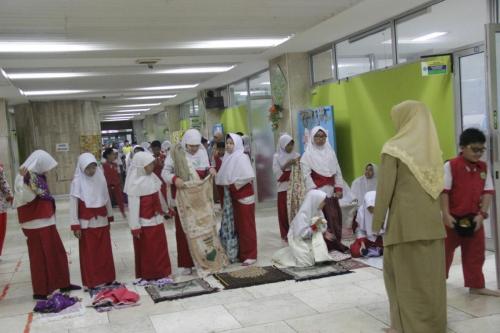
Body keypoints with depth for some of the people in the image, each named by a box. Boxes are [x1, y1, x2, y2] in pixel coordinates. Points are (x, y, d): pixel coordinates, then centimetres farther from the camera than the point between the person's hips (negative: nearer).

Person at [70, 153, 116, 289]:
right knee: (89, 254, 4)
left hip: (102, 221, 4)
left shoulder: (100, 178, 1)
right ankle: (91, 282, 13)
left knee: (105, 252, 10)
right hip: (86, 223, -4)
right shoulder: (77, 181, -10)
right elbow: (73, 204, -9)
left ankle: (107, 278, 22)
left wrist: (109, 217, 14)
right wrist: (75, 225, -11)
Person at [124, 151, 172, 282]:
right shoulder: (135, 183, -16)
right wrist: (135, 226, -17)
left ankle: (161, 272, 25)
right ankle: (147, 275, 19)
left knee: (160, 247, 13)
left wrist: (163, 211, 21)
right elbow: (133, 206, -16)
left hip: (156, 219, 7)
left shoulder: (152, 177, 4)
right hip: (144, 222, -7)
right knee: (146, 250, 6)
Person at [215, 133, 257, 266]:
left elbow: (249, 176, -22)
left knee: (246, 226, -3)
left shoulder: (242, 157, -13)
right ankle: (242, 253, 21)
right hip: (234, 196, 8)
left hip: (244, 196, -8)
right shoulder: (228, 158, 9)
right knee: (238, 225, 12)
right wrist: (227, 184, -4)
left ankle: (250, 255, 4)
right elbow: (226, 176, 14)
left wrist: (234, 185, -16)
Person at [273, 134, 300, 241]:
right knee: (285, 211, -1)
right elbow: (277, 173, -7)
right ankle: (286, 234, 8)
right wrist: (287, 165, -16)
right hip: (284, 187, -2)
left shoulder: (296, 155, 7)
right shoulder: (277, 156, 1)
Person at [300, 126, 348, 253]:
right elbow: (306, 174, -8)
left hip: (331, 190, 5)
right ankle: (325, 243, -5)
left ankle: (336, 241, 13)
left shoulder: (330, 152, 11)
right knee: (324, 216, -9)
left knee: (336, 215, 5)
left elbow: (338, 172, 11)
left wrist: (338, 188, 2)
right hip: (318, 190, -5)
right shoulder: (308, 154, -2)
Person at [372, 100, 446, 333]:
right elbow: (438, 185, 15)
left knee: (407, 275, 4)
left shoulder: (394, 148, -9)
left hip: (406, 221, -6)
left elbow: (385, 189, -12)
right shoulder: (433, 148, 10)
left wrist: (377, 222, -5)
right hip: (431, 220, 6)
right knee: (431, 275, 12)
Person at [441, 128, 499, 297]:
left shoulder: (483, 168, 4)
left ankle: (476, 285, 19)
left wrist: (482, 214, -7)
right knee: (445, 251, 9)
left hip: (474, 218, 4)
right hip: (454, 218, -4)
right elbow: (444, 192, -13)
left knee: (475, 254, 9)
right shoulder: (451, 166, -12)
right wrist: (446, 215, -16)